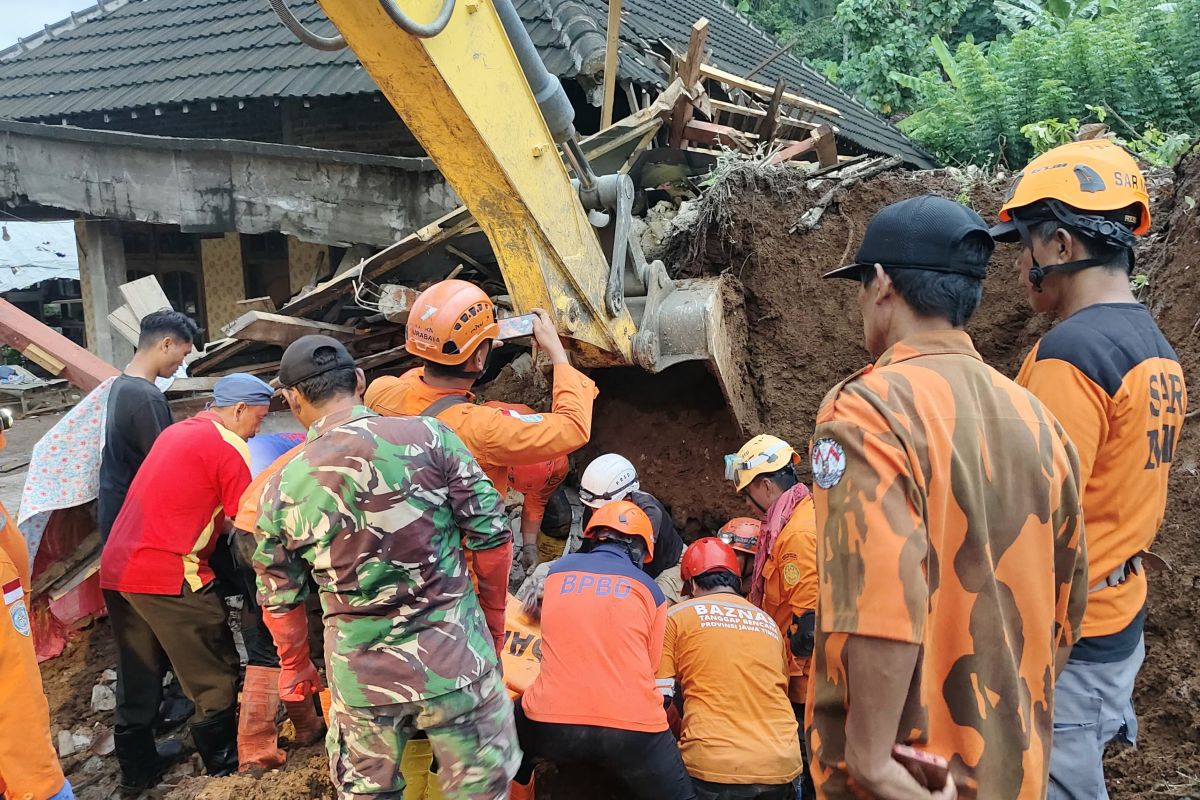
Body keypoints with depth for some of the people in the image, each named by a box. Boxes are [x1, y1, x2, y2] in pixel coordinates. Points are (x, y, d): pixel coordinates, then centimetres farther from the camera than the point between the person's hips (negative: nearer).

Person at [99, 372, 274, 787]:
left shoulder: (177, 431, 16)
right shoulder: (228, 449, -10)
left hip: (116, 568, 9)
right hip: (167, 574, -9)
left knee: (138, 676, 19)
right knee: (214, 674, 8)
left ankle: (137, 767, 29)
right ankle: (223, 762, 20)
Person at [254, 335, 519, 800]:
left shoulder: (282, 489, -4)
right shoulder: (429, 436, -11)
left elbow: (280, 601, 7)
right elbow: (492, 536, -9)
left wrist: (295, 669, 25)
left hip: (362, 679, 2)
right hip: (456, 662, -1)